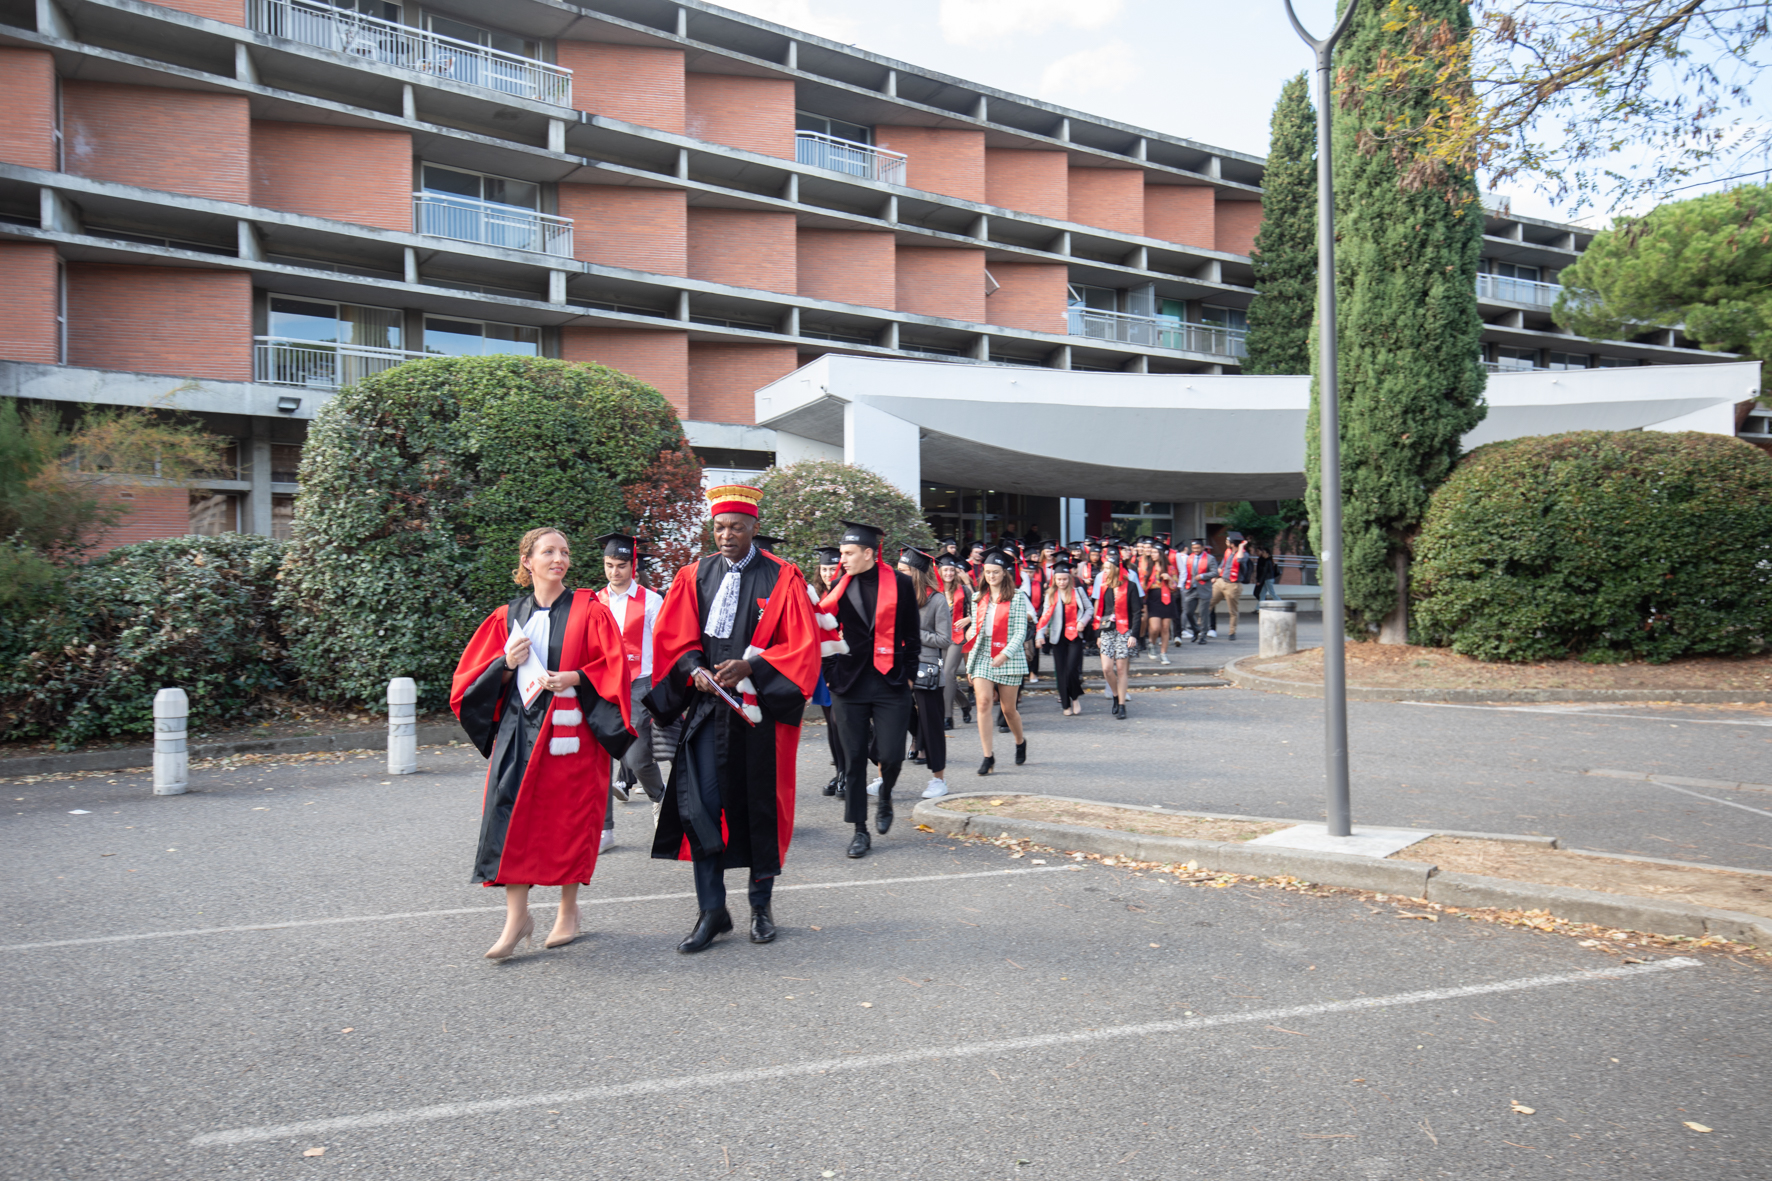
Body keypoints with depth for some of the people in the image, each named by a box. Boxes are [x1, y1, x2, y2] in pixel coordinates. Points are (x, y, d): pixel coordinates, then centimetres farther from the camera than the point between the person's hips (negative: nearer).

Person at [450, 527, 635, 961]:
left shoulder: (589, 611, 3)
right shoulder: (508, 617, 11)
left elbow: (613, 666, -3)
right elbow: (474, 677, 12)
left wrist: (574, 677, -18)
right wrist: (506, 664, -8)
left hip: (570, 731, -2)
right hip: (517, 730, 2)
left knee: (568, 819, 3)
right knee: (512, 816, -6)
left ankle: (568, 910, 19)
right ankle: (517, 916, 2)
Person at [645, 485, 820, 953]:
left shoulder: (782, 579, 0)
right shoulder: (694, 576, 9)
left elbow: (802, 644, -5)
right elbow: (673, 638, 9)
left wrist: (750, 666, -17)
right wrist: (695, 669, -11)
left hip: (761, 708, -2)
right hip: (707, 705, 2)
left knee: (761, 805, 6)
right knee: (701, 804, -5)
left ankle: (761, 904, 23)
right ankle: (712, 911, 6)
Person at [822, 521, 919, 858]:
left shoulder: (899, 584, -1)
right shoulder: (841, 586, 4)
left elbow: (911, 634, 5)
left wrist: (908, 673, 2)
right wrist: (830, 672, 1)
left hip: (890, 682, -2)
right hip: (849, 683, 2)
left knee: (891, 754, -5)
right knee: (854, 757, 3)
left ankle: (885, 799, 29)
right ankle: (860, 830, 14)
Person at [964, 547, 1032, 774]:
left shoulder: (1016, 597, -1)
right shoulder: (978, 598, 11)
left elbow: (1021, 630, -6)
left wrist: (1006, 653, -20)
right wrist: (970, 664, 13)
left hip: (1009, 657, -3)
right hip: (982, 656, 3)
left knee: (1008, 708, 4)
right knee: (983, 702, -13)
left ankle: (1020, 741, 36)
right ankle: (988, 756, -8)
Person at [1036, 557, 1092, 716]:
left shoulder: (1077, 592, 1)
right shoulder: (1051, 595, 6)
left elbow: (1090, 608, 8)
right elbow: (1046, 616, 4)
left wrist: (1083, 621, -8)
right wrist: (1040, 633, -8)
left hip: (1074, 636, -2)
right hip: (1058, 637, 2)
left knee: (1072, 670, -12)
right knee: (1061, 672, 3)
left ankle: (1076, 697, 13)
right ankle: (1066, 705, 13)